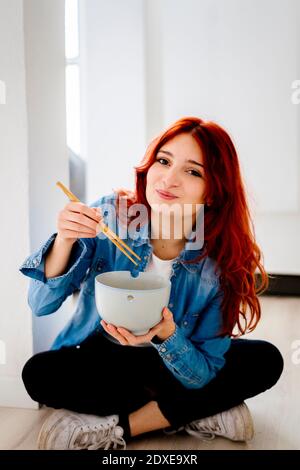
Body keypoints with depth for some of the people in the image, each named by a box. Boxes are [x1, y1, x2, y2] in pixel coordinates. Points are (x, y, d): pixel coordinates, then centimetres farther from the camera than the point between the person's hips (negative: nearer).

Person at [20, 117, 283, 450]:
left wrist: (167, 335, -39)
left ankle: (119, 425, -16)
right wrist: (64, 241, -39)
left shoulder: (221, 261, -21)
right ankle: (195, 413, -13)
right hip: (100, 355, 0)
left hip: (174, 358, 1)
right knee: (39, 373, -28)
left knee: (265, 361, -18)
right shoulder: (108, 215, -22)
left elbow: (202, 374, -18)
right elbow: (40, 305, -21)